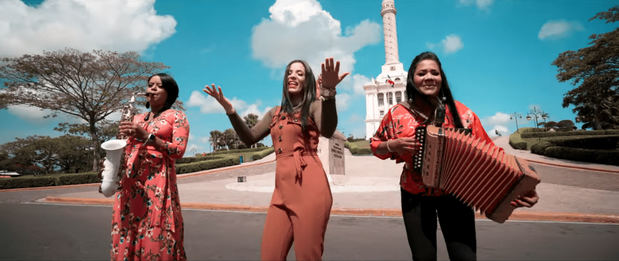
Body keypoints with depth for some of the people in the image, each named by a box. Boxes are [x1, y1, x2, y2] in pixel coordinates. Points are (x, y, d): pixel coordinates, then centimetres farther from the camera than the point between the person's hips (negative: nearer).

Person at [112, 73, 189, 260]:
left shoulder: (177, 116, 6)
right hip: (130, 182, 5)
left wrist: (147, 136, -14)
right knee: (127, 236, 4)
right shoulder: (137, 119, 22)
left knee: (155, 237, -7)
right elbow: (127, 151, 20)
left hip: (158, 181, -5)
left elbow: (179, 150, -6)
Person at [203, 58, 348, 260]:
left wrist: (328, 92, -37)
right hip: (282, 190, 5)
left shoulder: (314, 106, 3)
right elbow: (249, 138, 16)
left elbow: (327, 130, -20)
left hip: (309, 186, -5)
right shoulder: (275, 113, 20)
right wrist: (230, 111, 3)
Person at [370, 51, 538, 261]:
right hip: (415, 198, 0)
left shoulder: (461, 113, -6)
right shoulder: (398, 114, -6)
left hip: (455, 195, 0)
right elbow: (375, 146, 5)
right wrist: (393, 145, -16)